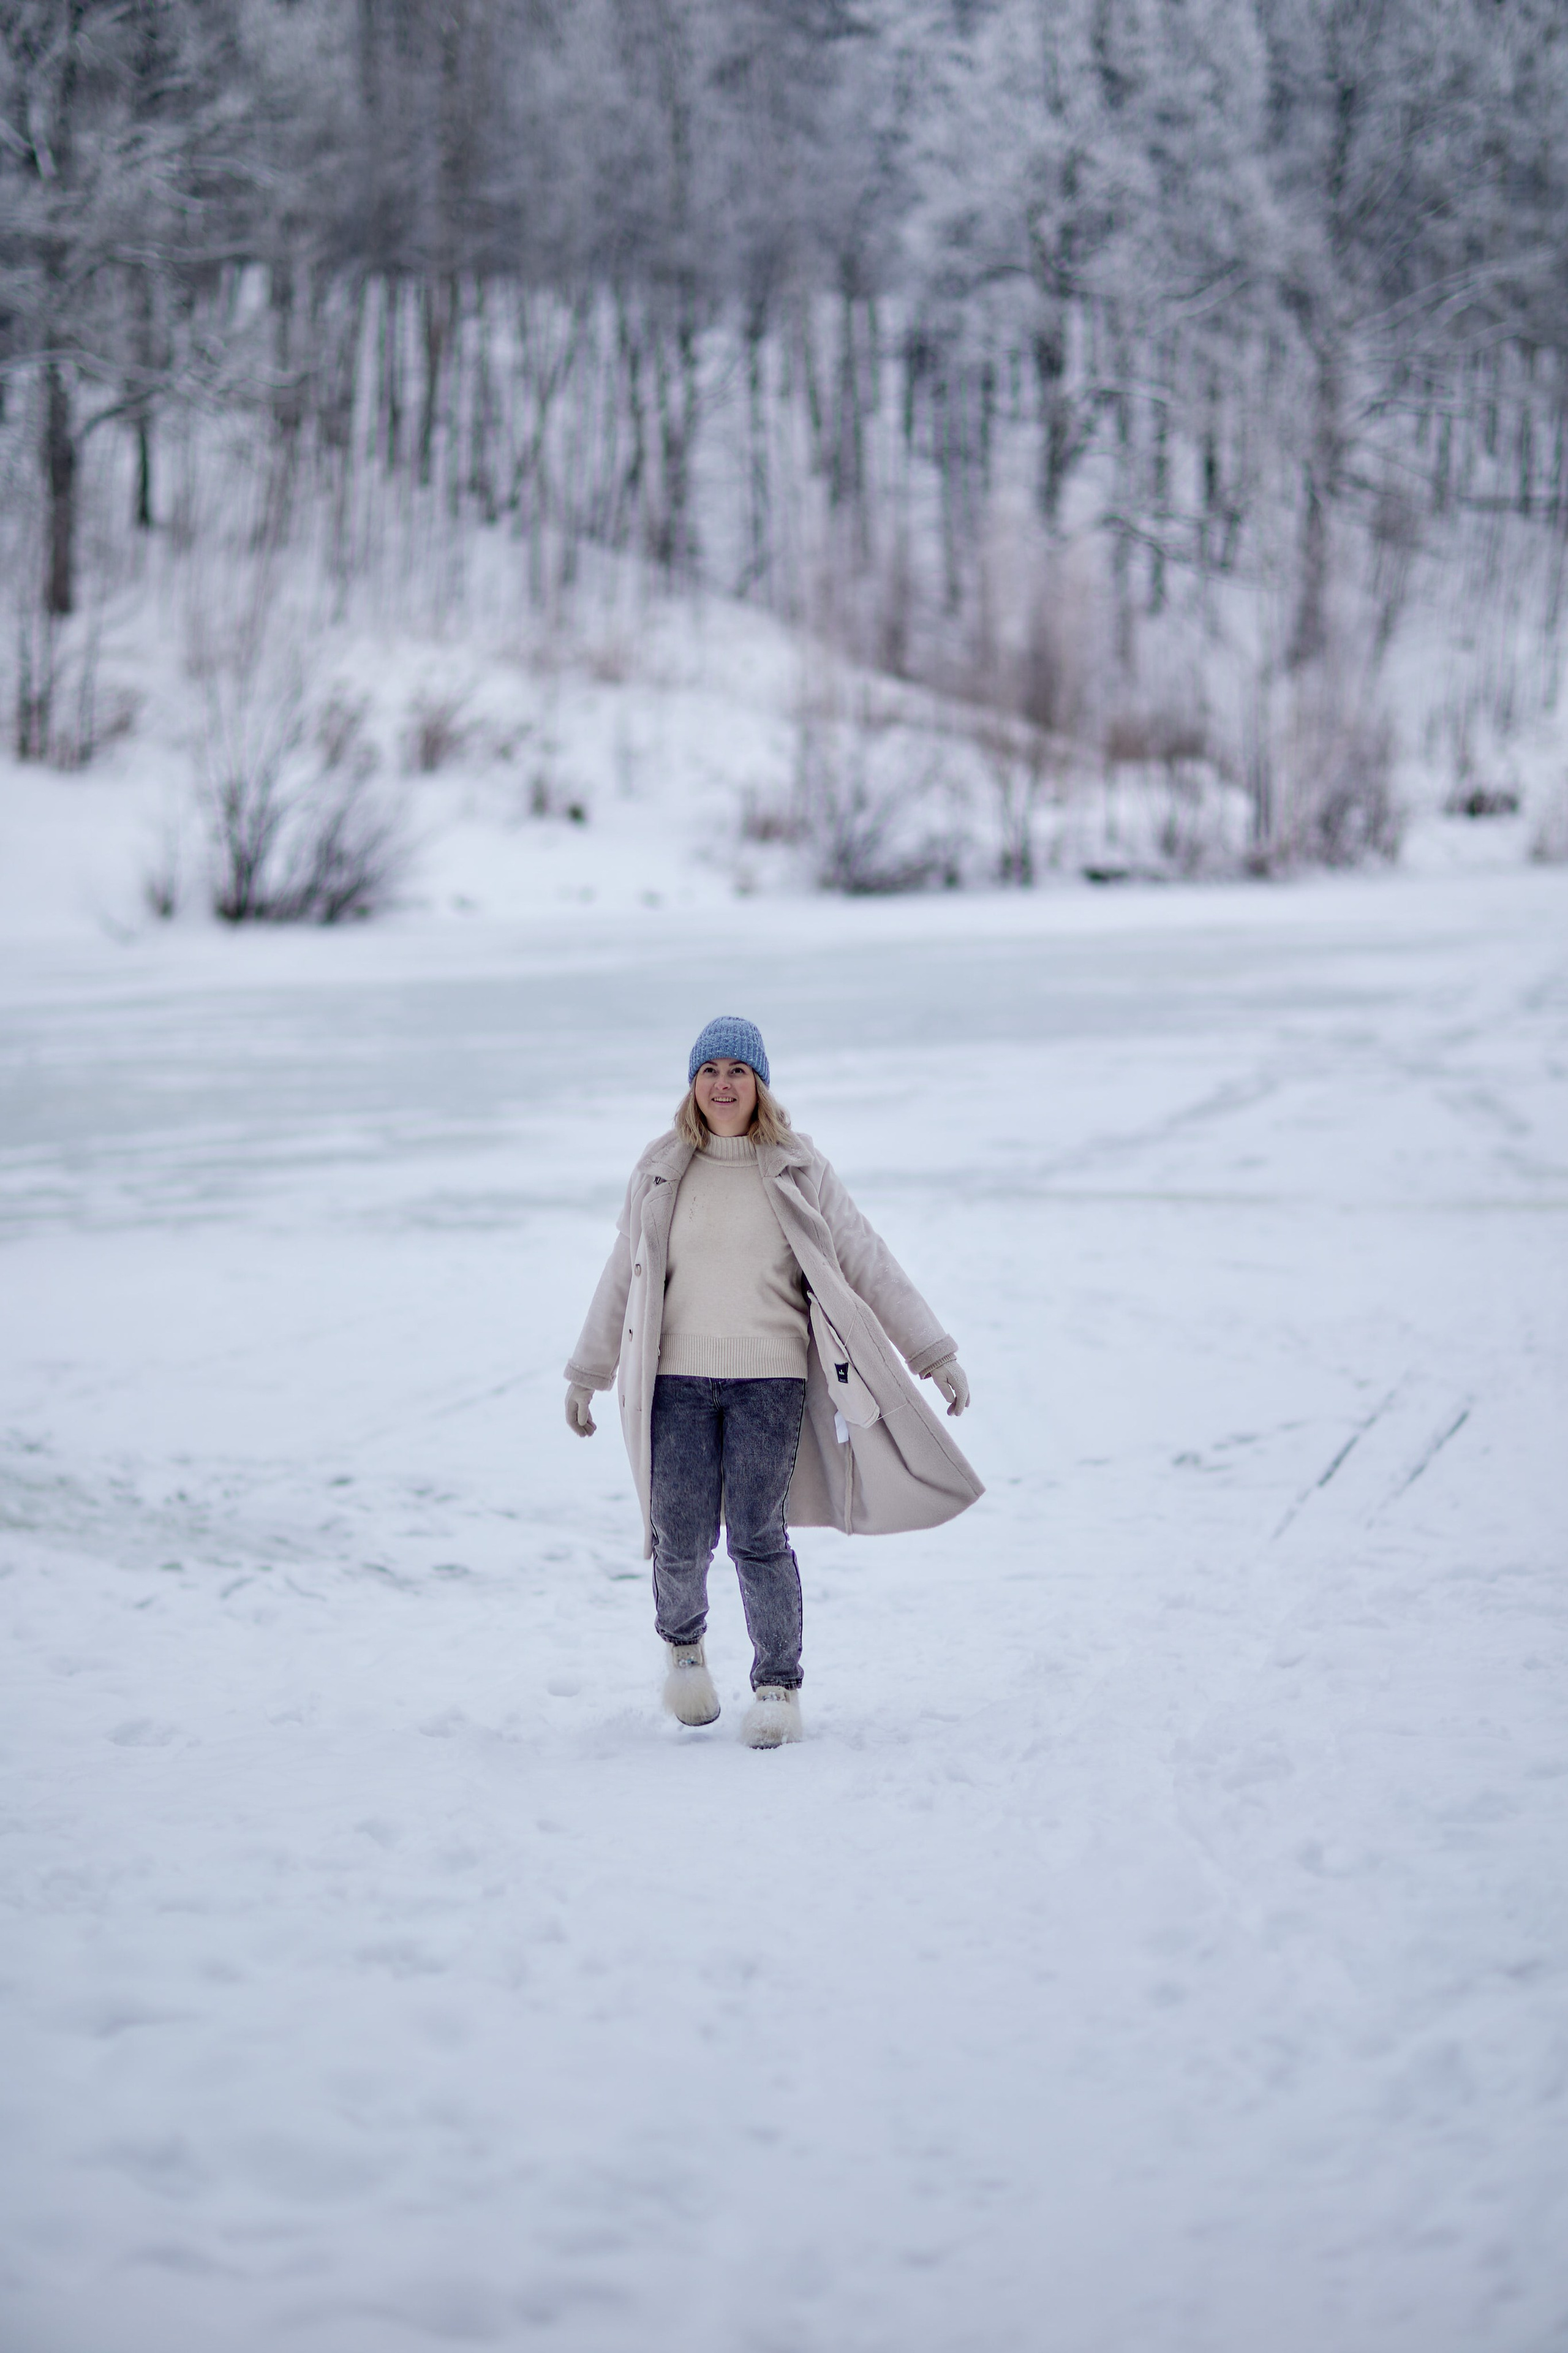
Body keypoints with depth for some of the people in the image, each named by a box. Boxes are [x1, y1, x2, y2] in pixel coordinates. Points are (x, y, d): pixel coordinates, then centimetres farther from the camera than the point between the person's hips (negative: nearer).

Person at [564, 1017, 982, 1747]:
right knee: (682, 1539, -2)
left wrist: (933, 1352, 1)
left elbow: (865, 1261, 4)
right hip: (677, 1378, 1)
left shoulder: (798, 1170, 3)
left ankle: (778, 1684, 10)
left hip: (770, 1379, -1)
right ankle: (682, 1641, 30)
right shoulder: (661, 1171, 8)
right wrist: (587, 1373, 21)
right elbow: (624, 1275, 16)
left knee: (758, 1537, -7)